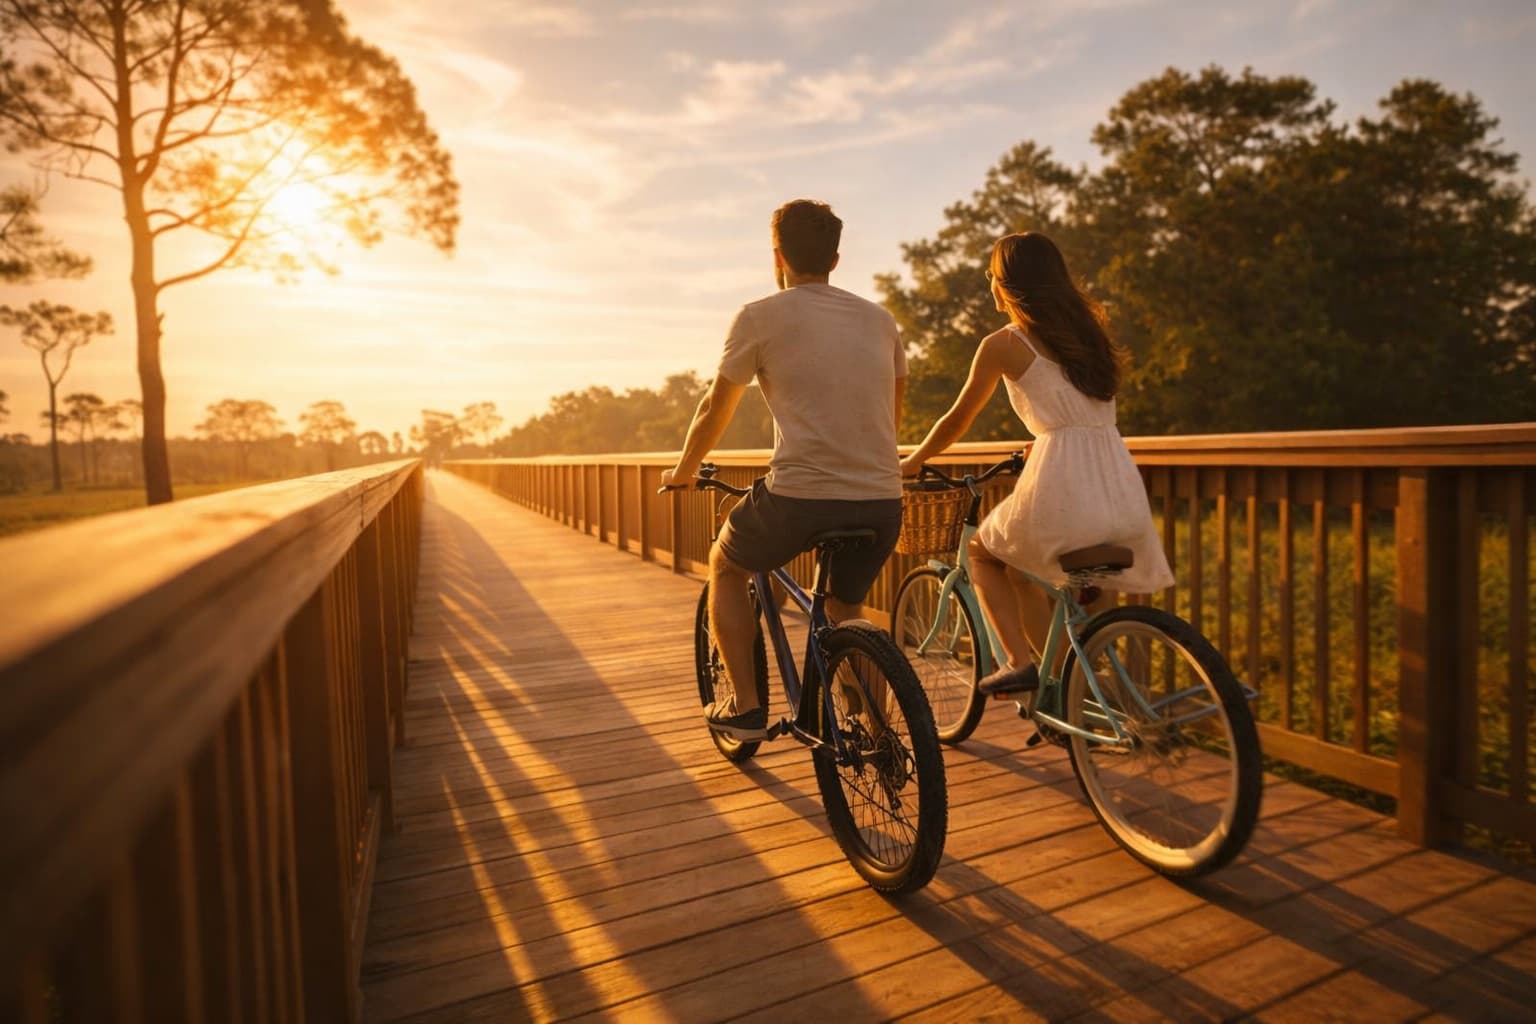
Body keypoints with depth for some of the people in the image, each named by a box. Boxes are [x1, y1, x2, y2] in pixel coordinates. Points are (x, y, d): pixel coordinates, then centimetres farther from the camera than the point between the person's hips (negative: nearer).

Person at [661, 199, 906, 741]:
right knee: (845, 609, 30)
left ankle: (744, 706, 21)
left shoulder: (760, 316, 3)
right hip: (882, 501, 5)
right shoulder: (879, 319, 16)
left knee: (725, 566, 25)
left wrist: (683, 470, 29)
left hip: (798, 496, -4)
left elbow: (716, 409, 12)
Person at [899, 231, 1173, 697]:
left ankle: (1020, 662, 9)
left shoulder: (1003, 344, -1)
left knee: (982, 552, 23)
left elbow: (956, 421, 9)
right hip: (1123, 496, 6)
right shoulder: (1089, 329, 17)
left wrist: (911, 462, 25)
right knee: (1019, 568, 29)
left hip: (1061, 490, -6)